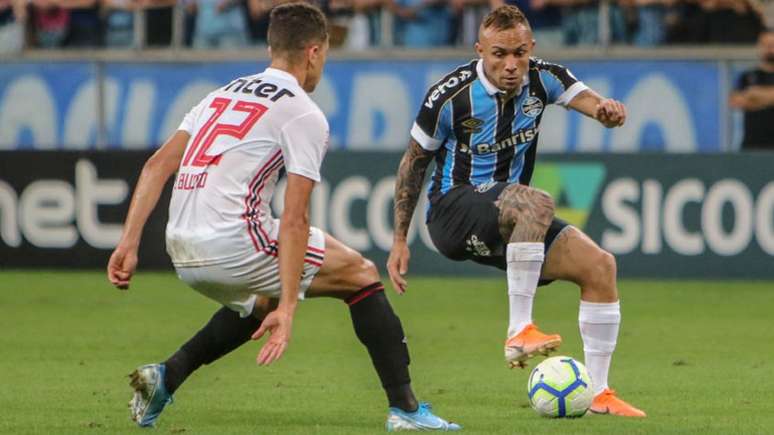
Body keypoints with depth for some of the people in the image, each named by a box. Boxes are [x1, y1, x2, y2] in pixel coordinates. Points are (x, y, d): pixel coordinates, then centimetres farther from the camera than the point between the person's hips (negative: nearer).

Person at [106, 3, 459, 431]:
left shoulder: (223, 94, 21)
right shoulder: (304, 115, -1)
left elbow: (157, 165, 11)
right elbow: (293, 220, -9)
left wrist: (129, 242, 7)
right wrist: (286, 310, -12)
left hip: (181, 251, 7)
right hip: (234, 244, -7)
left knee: (259, 304, 35)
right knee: (361, 275, 9)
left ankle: (166, 375, 18)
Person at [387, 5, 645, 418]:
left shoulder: (542, 79, -3)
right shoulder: (451, 96, -15)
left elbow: (585, 98, -19)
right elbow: (413, 162, -3)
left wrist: (606, 108, -45)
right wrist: (399, 240, -2)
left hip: (511, 221, 6)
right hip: (454, 209, -6)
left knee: (600, 266, -9)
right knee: (536, 202, -36)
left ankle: (597, 394, -2)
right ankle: (519, 332, -34)